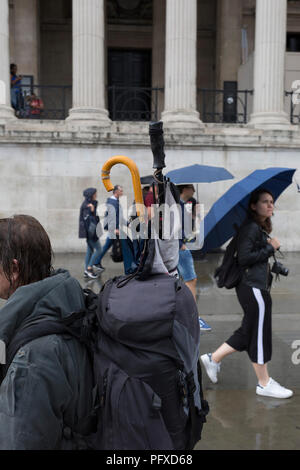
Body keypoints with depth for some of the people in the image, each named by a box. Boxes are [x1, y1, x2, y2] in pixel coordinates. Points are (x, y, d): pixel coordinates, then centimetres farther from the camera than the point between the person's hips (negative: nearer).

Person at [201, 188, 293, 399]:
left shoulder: (260, 228, 16)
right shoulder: (251, 228, -15)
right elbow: (244, 258, -22)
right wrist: (270, 248, -15)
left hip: (255, 286, 10)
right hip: (254, 288, -10)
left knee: (248, 333, 16)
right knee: (260, 335, 1)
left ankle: (213, 358, 27)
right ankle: (264, 384, 16)